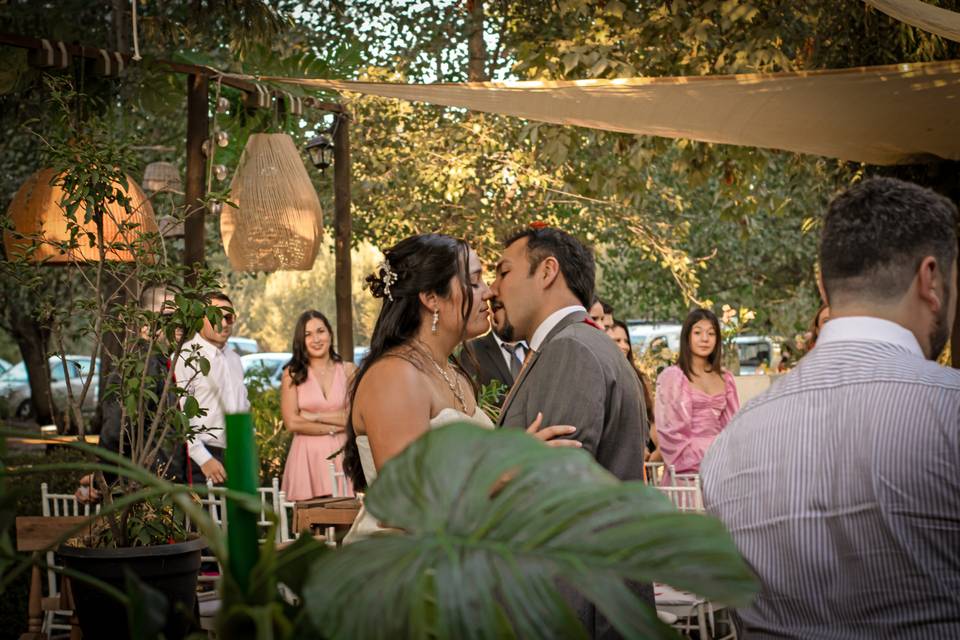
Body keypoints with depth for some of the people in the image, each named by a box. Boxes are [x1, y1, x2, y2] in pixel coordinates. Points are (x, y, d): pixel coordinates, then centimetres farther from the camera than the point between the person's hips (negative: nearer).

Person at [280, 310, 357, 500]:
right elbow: (292, 423, -5)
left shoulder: (348, 370, 6)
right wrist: (334, 428, -4)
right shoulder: (292, 374, 3)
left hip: (341, 455, 1)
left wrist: (316, 417, -4)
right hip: (307, 456, -1)